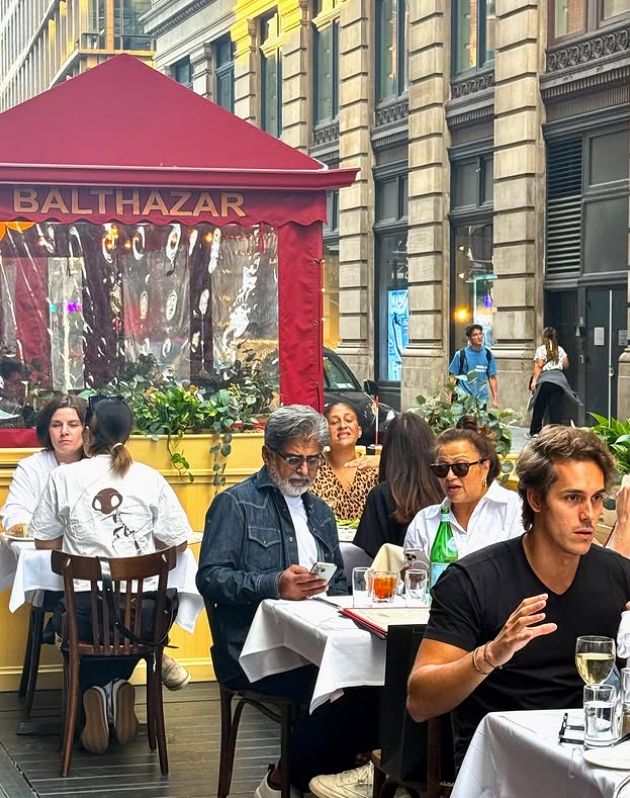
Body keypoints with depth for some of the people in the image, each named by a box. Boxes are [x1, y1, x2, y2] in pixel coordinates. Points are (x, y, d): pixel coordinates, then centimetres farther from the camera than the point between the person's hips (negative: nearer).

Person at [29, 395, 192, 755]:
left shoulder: (64, 477, 0)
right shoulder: (150, 479, 1)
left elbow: (44, 542, 7)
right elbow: (176, 543, 3)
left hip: (84, 606, -1)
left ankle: (94, 691, 10)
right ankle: (120, 685, 10)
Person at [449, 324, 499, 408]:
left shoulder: (488, 355, 6)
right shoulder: (461, 354, -2)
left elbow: (492, 378, 10)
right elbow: (453, 378, 0)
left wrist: (495, 399, 4)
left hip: (481, 401, 3)